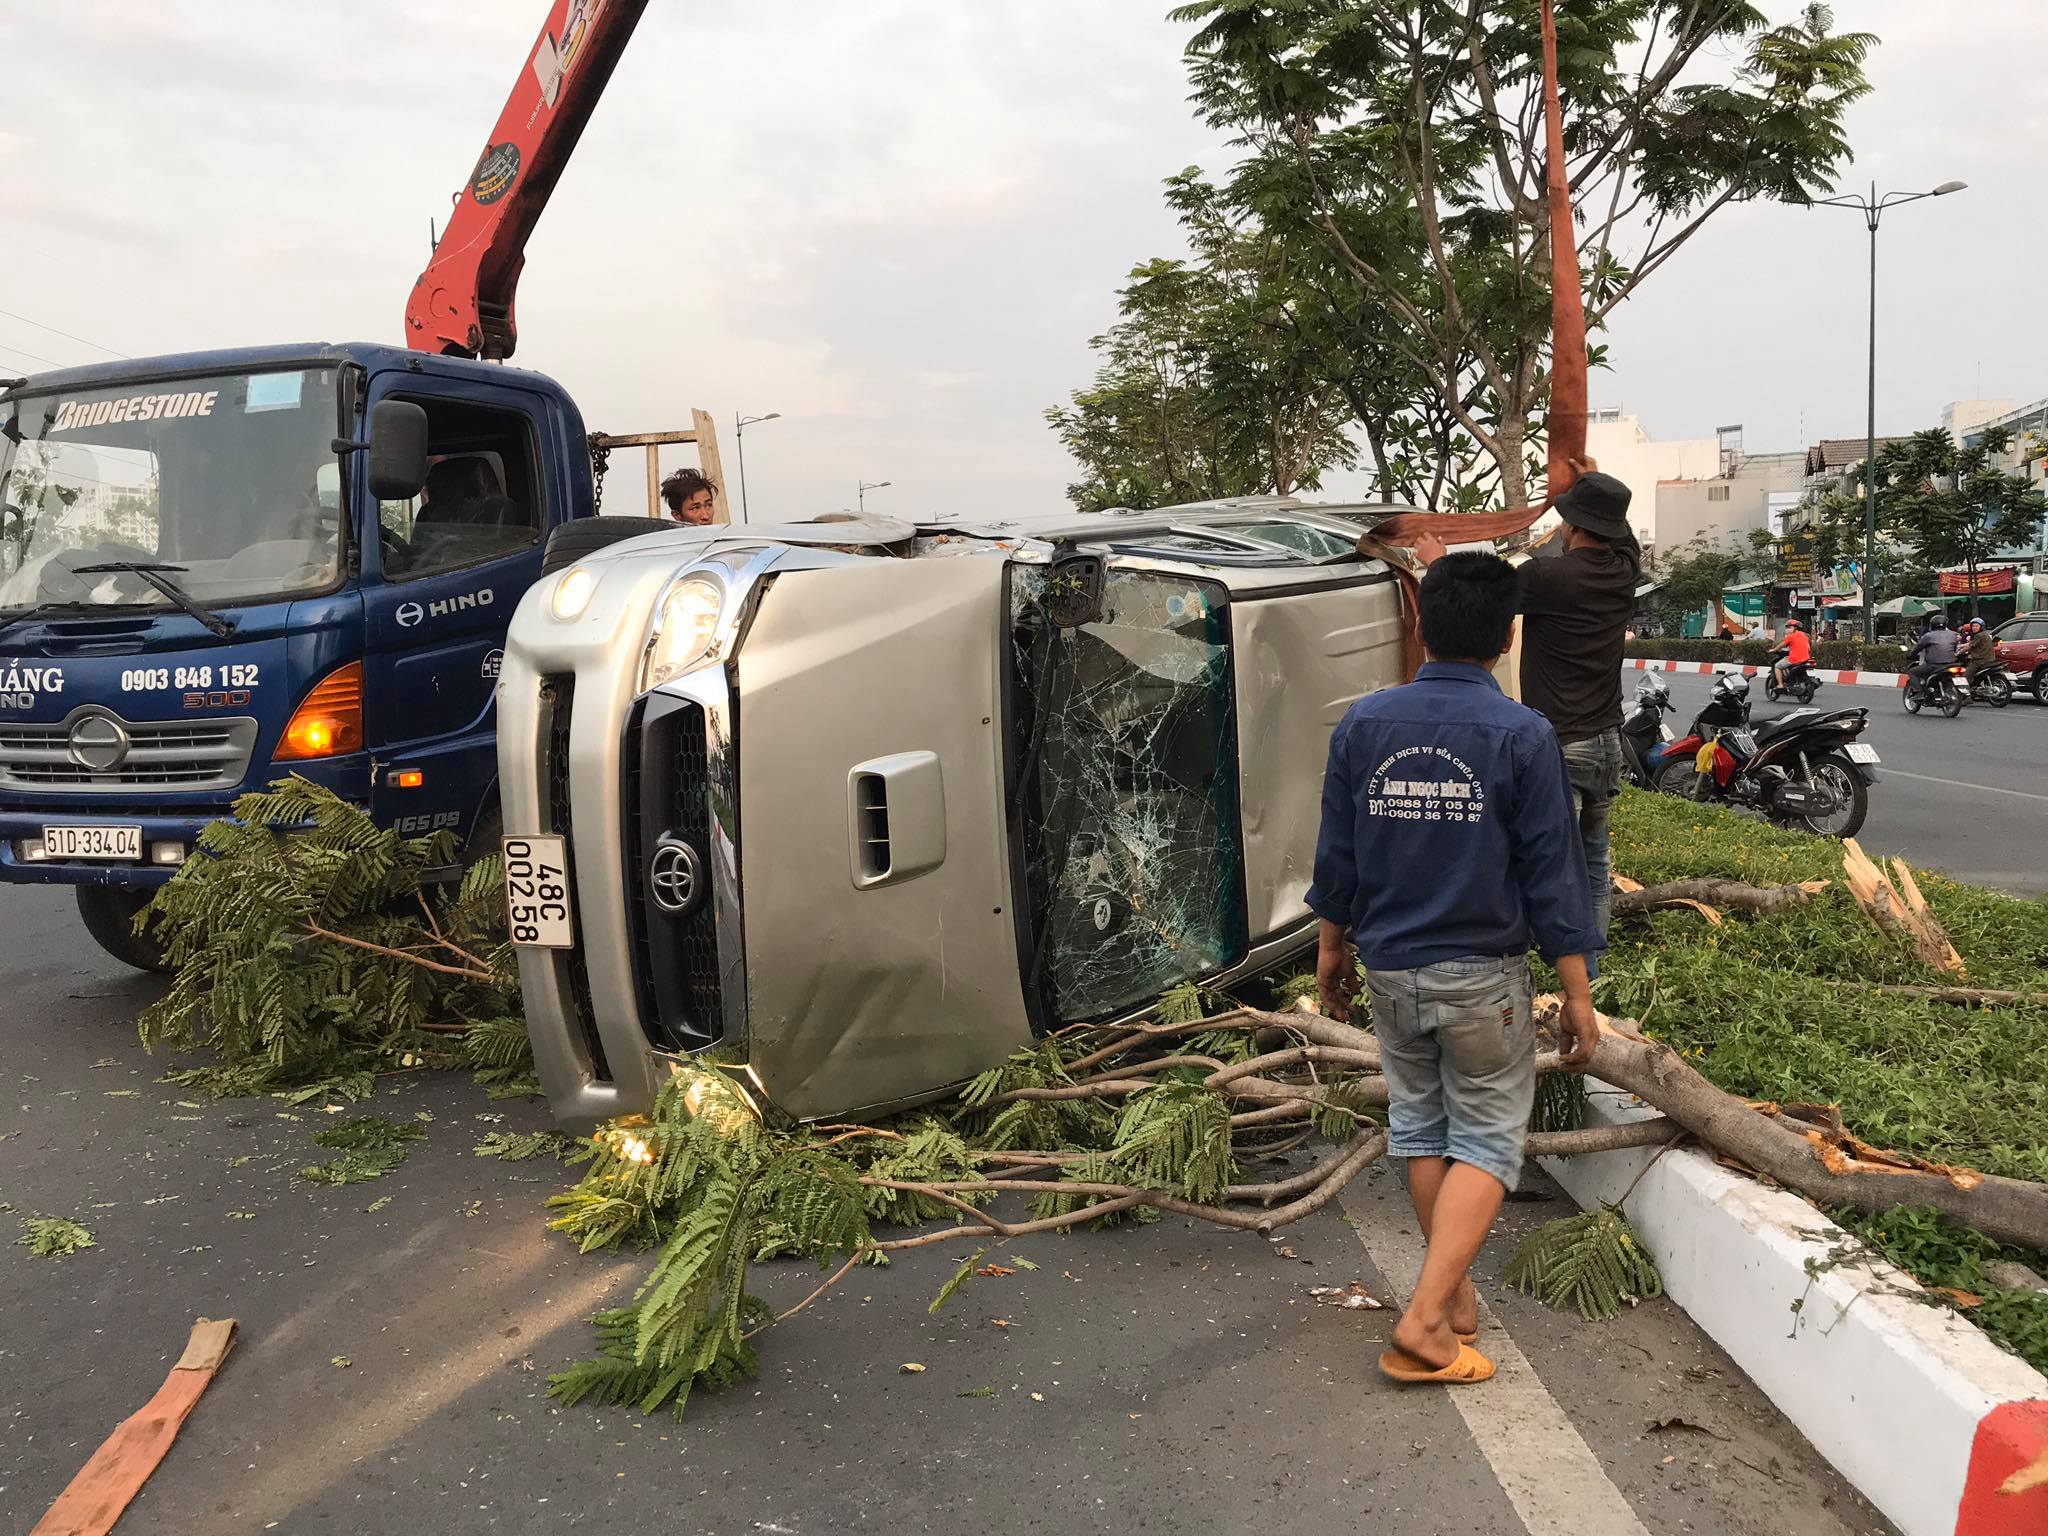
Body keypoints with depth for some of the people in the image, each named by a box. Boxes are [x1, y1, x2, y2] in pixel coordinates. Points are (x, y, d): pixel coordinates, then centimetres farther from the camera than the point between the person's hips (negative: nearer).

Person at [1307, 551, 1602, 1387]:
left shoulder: (1363, 722, -3)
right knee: (1487, 1138, 7)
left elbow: (1336, 855, 3)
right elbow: (1551, 874, -10)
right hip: (1482, 973, -3)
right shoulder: (1522, 735, -13)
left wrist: (1332, 948, 17)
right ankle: (1426, 1317, -3)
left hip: (1390, 966, 4)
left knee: (1418, 1125, 18)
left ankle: (1456, 1292, 31)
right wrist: (1578, 994, -2)